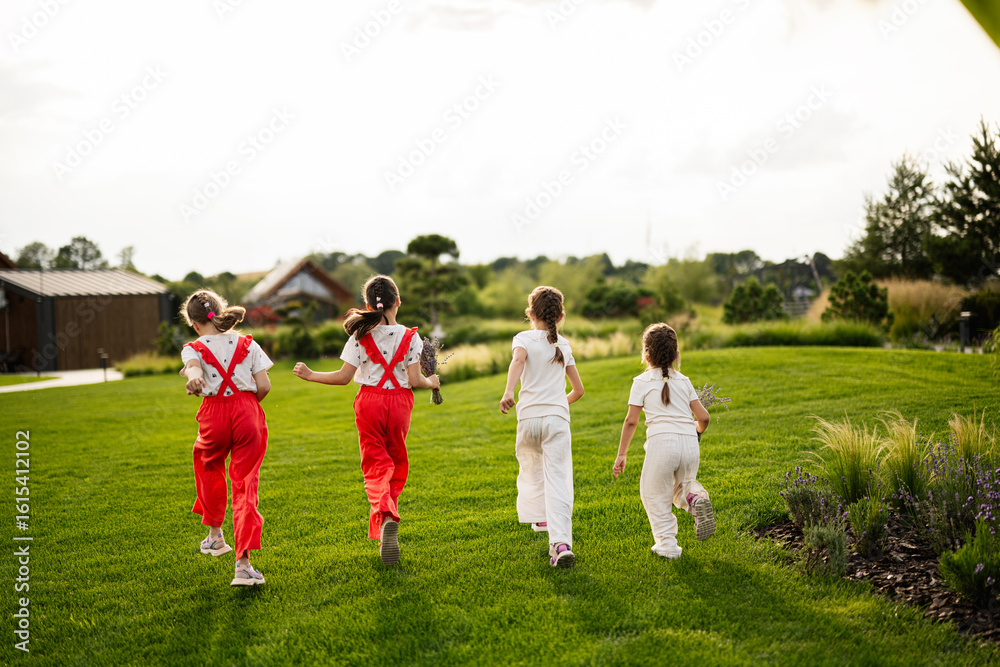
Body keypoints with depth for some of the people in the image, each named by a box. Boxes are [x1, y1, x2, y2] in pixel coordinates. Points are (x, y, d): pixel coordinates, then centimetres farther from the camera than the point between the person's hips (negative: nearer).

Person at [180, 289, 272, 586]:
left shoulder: (194, 348, 2)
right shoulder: (247, 344, 6)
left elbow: (193, 366, -23)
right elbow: (264, 386, 0)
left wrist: (193, 377, -44)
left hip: (215, 414, 0)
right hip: (248, 412, 0)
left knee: (209, 467, 30)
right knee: (245, 485, 1)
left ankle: (215, 535, 44)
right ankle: (243, 563, -8)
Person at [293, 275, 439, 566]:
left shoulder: (361, 335, -4)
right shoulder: (410, 337, -3)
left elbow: (344, 376, -5)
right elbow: (414, 380, -7)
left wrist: (310, 375, 6)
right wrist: (431, 383, 14)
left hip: (369, 400, 0)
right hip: (399, 400, 1)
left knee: (375, 464, 2)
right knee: (396, 462, 16)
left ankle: (386, 514, -25)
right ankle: (384, 522, 15)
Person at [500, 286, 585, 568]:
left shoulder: (524, 338, 3)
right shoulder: (564, 345, 13)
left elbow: (518, 360, -22)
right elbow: (578, 389, 18)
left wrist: (508, 391, -35)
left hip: (529, 417, -1)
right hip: (557, 417, 1)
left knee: (530, 467, 26)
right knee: (558, 480, -6)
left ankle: (540, 519, 40)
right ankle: (561, 542, -19)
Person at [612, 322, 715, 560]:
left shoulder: (642, 382, 7)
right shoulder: (683, 381, 17)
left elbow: (631, 421, 2)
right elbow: (703, 417, 13)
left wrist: (621, 455, 8)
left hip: (662, 440, -4)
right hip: (689, 442, 4)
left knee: (654, 494, 12)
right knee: (683, 484, 27)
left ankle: (667, 544, 9)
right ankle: (696, 498, -6)